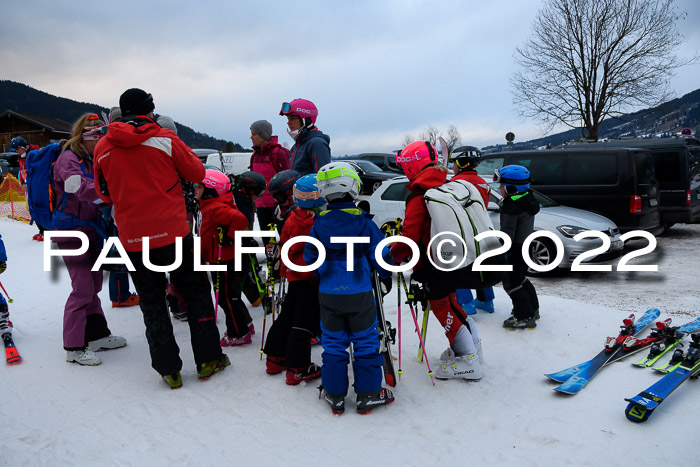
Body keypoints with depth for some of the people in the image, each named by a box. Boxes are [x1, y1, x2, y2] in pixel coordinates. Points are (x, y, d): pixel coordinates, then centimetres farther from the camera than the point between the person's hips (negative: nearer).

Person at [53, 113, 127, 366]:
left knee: (94, 284, 15)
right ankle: (74, 346, 3)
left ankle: (97, 334, 27)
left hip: (90, 230, 9)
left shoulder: (89, 160, 15)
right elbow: (82, 189, -30)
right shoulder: (68, 159, -13)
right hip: (72, 233, -9)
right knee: (83, 288, -8)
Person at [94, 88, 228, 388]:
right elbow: (197, 174, 4)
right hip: (172, 233, -2)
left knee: (152, 303, 14)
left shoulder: (103, 147, 4)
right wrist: (185, 151, 20)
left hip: (132, 238, 3)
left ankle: (168, 369, 18)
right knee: (196, 294, 13)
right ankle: (207, 360, 18)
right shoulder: (165, 139, -5)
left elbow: (105, 194, 13)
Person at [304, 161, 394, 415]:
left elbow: (310, 258, 6)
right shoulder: (364, 222, -11)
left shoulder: (319, 224, -2)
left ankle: (334, 395, 20)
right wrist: (386, 276, 12)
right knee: (366, 342, 10)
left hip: (328, 294, 3)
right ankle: (368, 394, 17)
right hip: (359, 294, -2)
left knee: (333, 343, 13)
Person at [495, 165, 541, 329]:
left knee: (511, 283, 0)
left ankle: (525, 317, 3)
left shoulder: (511, 206, -23)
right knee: (519, 278, 24)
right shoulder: (528, 199, 7)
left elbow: (507, 232, -24)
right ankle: (533, 309, 35)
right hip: (526, 246, 10)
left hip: (515, 250, -10)